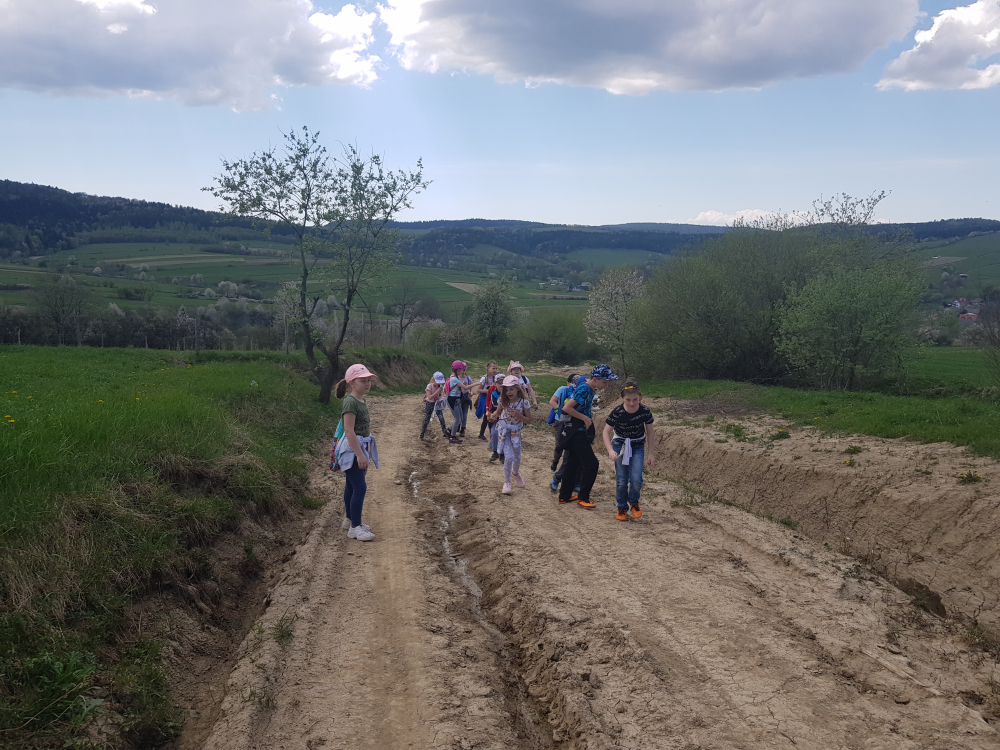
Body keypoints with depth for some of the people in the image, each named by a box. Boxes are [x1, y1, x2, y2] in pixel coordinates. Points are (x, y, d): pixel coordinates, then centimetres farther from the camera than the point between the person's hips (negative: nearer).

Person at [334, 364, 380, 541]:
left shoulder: (362, 401, 10)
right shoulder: (350, 402, -19)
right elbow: (349, 430, -23)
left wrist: (364, 453, 23)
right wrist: (359, 454, -26)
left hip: (361, 446, 9)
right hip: (352, 448, -9)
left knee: (351, 485, 18)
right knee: (360, 487, -9)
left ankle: (350, 520, 29)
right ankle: (354, 528, -4)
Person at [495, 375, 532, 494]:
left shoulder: (524, 402, -15)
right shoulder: (503, 401, -11)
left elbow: (529, 421, -10)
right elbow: (497, 412, 7)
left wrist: (518, 415, -25)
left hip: (516, 432, 1)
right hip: (503, 431, -1)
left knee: (517, 458, 13)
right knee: (509, 457, -15)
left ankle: (515, 473, 48)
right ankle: (507, 482, 5)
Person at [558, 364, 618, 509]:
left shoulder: (589, 389, 9)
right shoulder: (583, 389, -20)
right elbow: (566, 407, -27)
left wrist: (590, 418, 7)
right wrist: (586, 418, -20)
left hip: (579, 433, 10)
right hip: (577, 433, -10)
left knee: (572, 463, 15)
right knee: (591, 463, -7)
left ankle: (565, 496, 24)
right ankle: (583, 497, 3)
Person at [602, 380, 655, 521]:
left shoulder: (645, 411, -19)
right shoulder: (617, 412, -24)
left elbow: (649, 432, -4)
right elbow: (606, 432, -17)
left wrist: (650, 453, 0)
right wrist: (610, 450, -31)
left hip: (637, 446, 1)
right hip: (620, 445, -1)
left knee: (636, 479, -11)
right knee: (621, 480, -3)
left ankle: (634, 502, 18)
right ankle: (622, 508, 19)